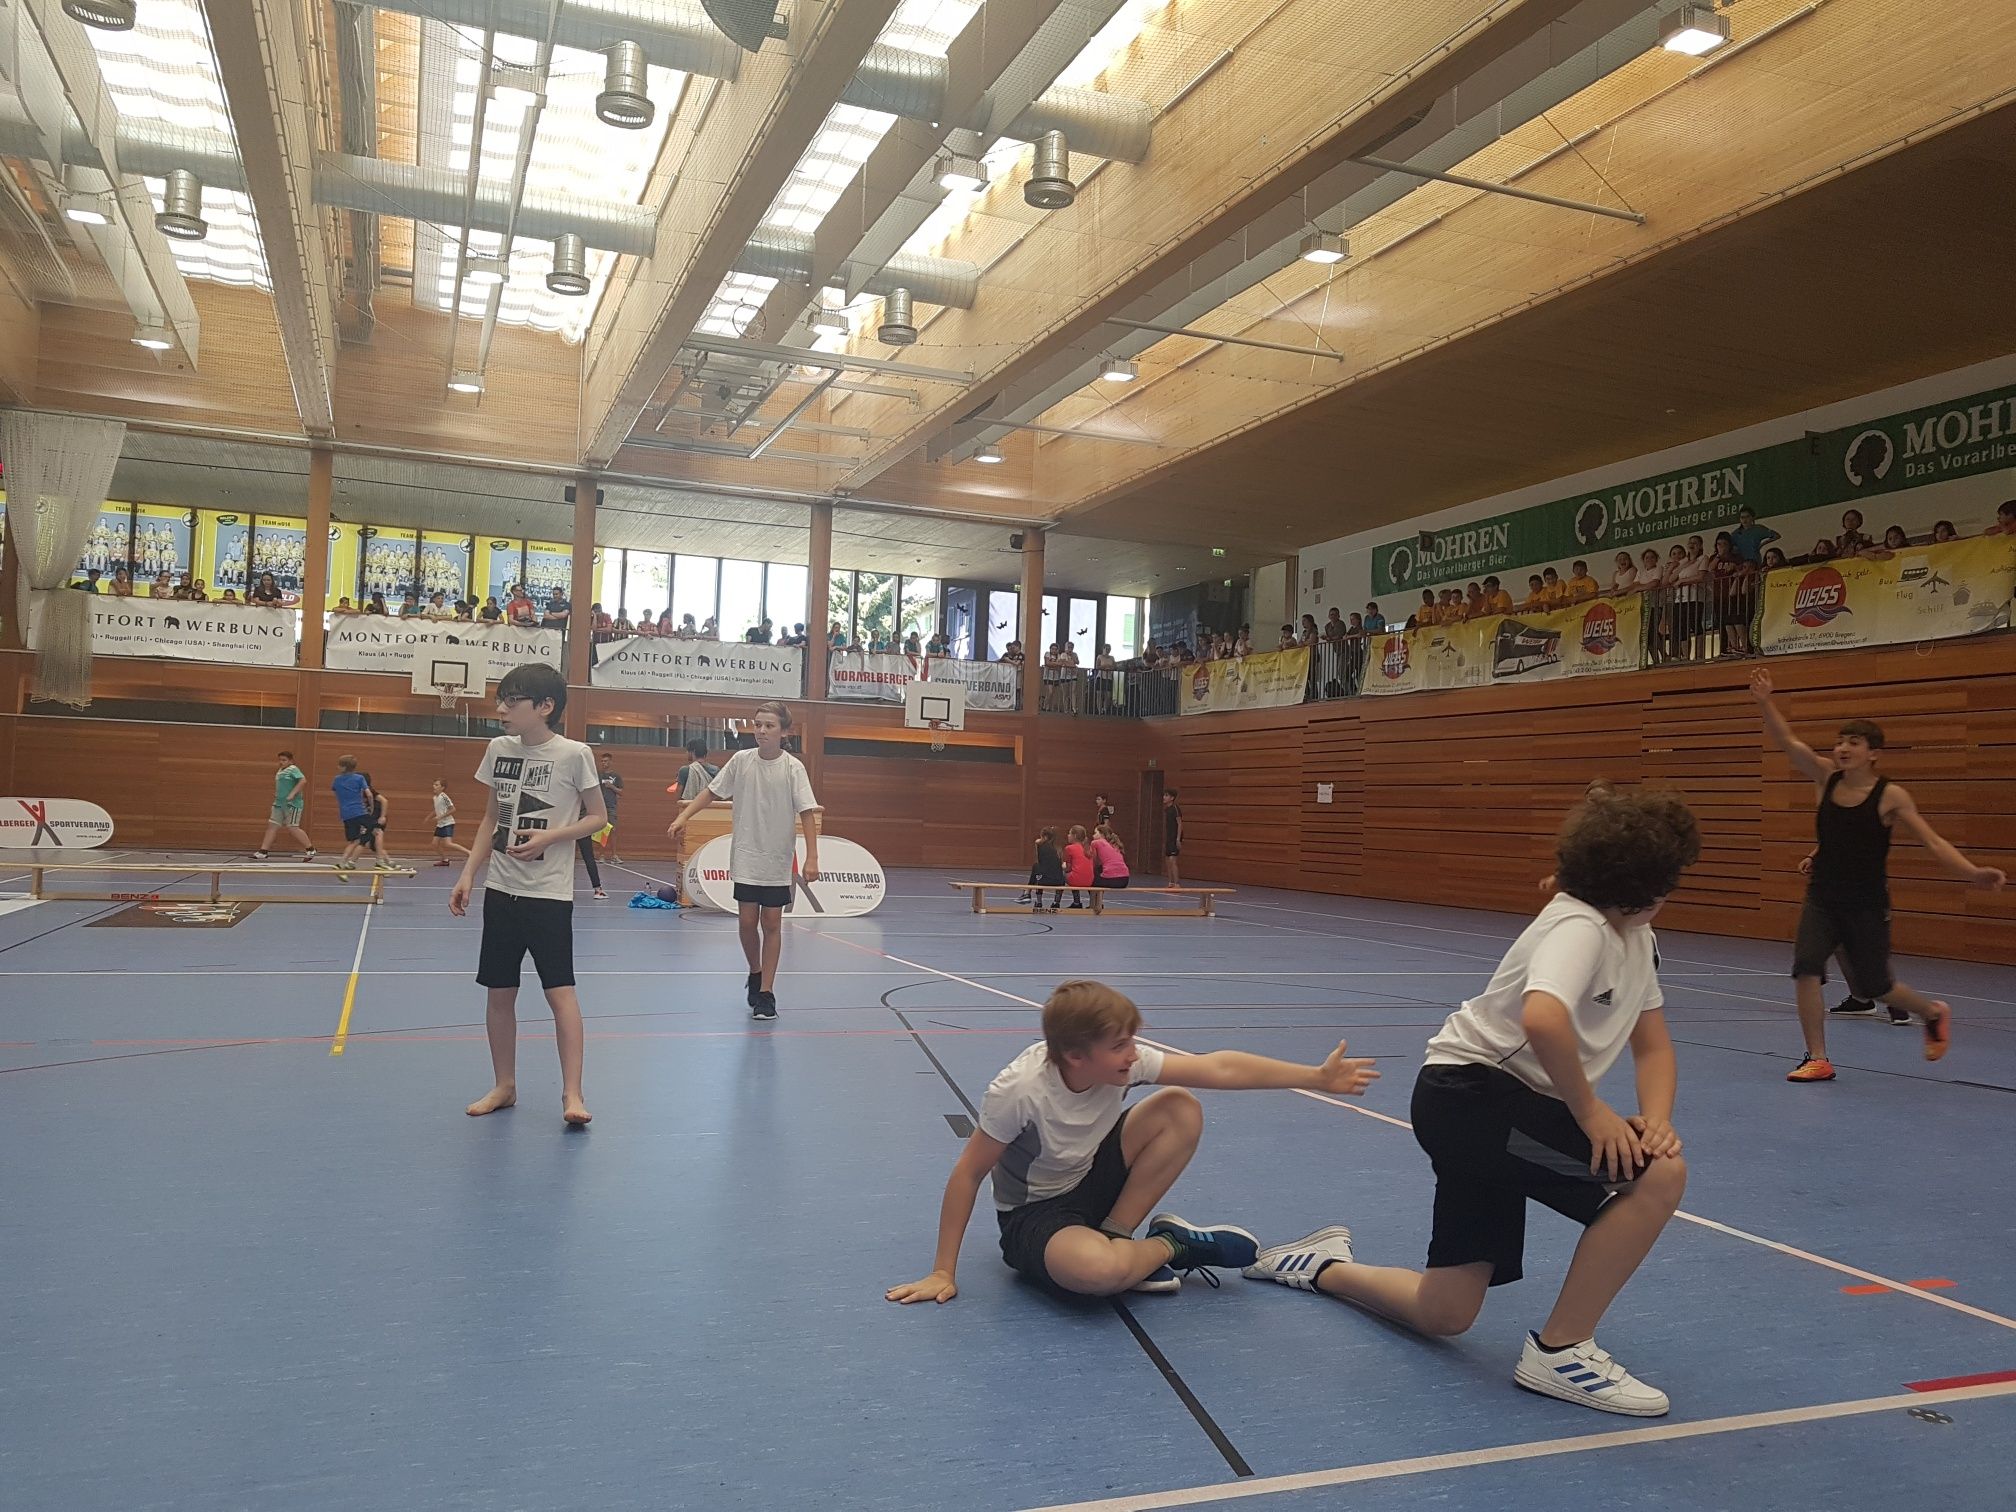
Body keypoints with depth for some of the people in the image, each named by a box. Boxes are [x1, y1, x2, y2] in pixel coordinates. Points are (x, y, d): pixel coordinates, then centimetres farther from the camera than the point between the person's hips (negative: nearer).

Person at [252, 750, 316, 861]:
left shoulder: (293, 769, -9)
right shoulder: (280, 771, 18)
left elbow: (303, 780, -22)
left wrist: (292, 794, -25)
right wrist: (276, 794, 18)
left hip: (292, 804, -9)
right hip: (279, 803, 9)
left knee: (292, 828, -8)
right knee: (272, 826, 4)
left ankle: (310, 850, 3)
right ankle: (263, 852, 6)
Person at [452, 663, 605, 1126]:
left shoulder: (574, 754, -9)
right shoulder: (498, 750, 6)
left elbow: (597, 817, -2)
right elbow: (491, 819, 14)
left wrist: (549, 837, -17)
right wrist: (468, 874, 8)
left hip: (549, 893, -5)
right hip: (500, 889, 5)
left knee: (560, 990, -6)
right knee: (499, 992, 10)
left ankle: (571, 1093, 0)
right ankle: (504, 1085, 24)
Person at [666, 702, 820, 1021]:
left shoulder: (793, 767, -10)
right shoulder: (741, 760, -2)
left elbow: (807, 812, -13)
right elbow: (712, 791, 10)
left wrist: (812, 857, -20)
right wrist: (684, 816, 0)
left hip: (778, 862, -2)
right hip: (746, 858, 2)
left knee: (772, 923, 2)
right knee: (747, 922, 4)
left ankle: (766, 992, 10)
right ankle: (755, 973, 30)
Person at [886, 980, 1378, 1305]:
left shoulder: (1122, 1061, -18)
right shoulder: (1019, 1090, -32)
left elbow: (1219, 1067, -17)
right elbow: (968, 1173, -23)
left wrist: (1317, 1076, -20)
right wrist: (942, 1273, -20)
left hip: (1090, 1181, 6)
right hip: (1032, 1215, -6)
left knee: (1181, 1109, -15)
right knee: (1098, 1270, -40)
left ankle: (1113, 1237, -9)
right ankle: (1171, 1244, -4)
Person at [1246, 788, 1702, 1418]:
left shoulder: (1637, 939, 8)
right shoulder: (1579, 926, -21)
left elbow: (1653, 1046, 12)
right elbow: (1542, 1018, -39)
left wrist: (1657, 1118, -8)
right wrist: (1591, 1112, -26)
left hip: (1508, 1103, 9)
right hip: (1468, 1090, -9)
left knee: (1444, 1314, 12)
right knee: (1657, 1174, -23)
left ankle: (1322, 1265, 37)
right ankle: (1560, 1351, -9)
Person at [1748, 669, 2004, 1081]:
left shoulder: (1890, 796, -9)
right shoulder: (1825, 778, -1)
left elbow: (1932, 841, -10)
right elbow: (1788, 742, -12)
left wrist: (1972, 873, -25)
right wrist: (1765, 703, -27)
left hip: (1868, 905, -3)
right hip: (1823, 898, 3)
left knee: (1871, 987, 8)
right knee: (1805, 967, -16)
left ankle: (1932, 1012, 42)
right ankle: (1818, 1059, -3)